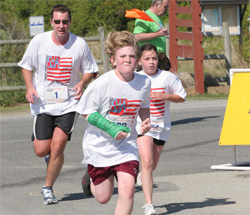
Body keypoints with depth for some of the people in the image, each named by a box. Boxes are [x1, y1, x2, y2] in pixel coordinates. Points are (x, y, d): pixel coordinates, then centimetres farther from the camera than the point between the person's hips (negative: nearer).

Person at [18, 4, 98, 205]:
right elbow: (27, 66, 8)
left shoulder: (80, 44, -5)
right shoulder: (39, 41, -5)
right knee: (41, 150, -3)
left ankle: (48, 188, 6)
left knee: (57, 146, -13)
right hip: (43, 103, 1)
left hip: (69, 104, -1)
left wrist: (82, 83, -13)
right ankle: (52, 155, 35)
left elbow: (90, 70, 8)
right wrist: (30, 87, -8)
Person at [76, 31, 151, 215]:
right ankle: (91, 179, 47)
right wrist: (109, 128, -22)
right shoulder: (102, 83, -17)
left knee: (127, 190, -19)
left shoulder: (144, 83, -4)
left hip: (127, 145, 2)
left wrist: (146, 122, -5)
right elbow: (86, 111, -10)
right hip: (99, 145, -2)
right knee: (103, 198, 11)